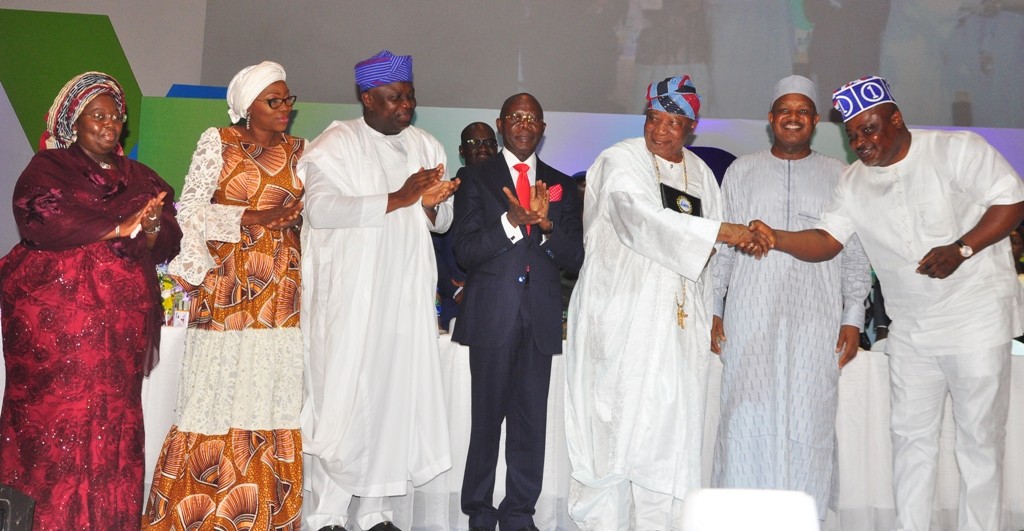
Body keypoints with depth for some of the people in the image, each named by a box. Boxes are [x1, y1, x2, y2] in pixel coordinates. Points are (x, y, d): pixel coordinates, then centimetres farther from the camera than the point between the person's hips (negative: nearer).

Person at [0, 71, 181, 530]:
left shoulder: (141, 179, 19)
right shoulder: (49, 166, 9)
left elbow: (169, 242, 9)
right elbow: (40, 217, -11)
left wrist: (150, 230, -15)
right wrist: (120, 227, -15)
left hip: (123, 319, 3)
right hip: (57, 313, -3)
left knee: (113, 426, 0)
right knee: (59, 423, -7)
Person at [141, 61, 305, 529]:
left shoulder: (299, 152, 12)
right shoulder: (218, 143, 3)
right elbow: (190, 209, -2)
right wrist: (251, 218, -12)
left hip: (281, 290, 3)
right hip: (226, 287, -3)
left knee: (272, 398, 3)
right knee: (217, 395, -2)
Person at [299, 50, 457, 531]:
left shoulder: (427, 146, 14)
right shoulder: (336, 144, -2)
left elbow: (443, 223, 16)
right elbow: (320, 207, -18)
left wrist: (430, 205, -8)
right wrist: (397, 199, -21)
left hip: (406, 295, 5)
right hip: (348, 296, -5)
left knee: (396, 393, 5)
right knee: (341, 396, -3)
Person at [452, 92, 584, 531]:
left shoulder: (560, 184, 14)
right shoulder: (476, 178, 6)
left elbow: (575, 256, 7)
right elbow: (465, 250, -4)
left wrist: (546, 223, -12)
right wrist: (510, 221, -18)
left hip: (540, 317, 3)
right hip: (492, 314, -2)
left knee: (531, 420, 5)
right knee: (487, 417, 2)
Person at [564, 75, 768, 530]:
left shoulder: (700, 174, 15)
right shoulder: (620, 161, -4)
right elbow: (642, 219, -22)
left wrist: (705, 320, 13)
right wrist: (721, 231, -24)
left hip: (677, 325, 5)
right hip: (621, 318, -5)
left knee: (667, 426, 4)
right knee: (613, 427, -4)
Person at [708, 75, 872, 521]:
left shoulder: (838, 177, 10)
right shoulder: (742, 172, 10)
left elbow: (855, 255, 9)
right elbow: (720, 248, 9)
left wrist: (853, 317, 2)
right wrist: (712, 310, 3)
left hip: (816, 323, 0)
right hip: (749, 320, 0)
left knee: (809, 423, 1)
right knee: (747, 420, 0)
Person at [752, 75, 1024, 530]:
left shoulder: (958, 149, -8)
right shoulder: (855, 182, 5)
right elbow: (825, 241, -2)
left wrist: (961, 248, -22)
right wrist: (774, 237, -20)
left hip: (976, 317, -4)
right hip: (910, 329, 5)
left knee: (979, 437, 4)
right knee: (911, 435, 10)